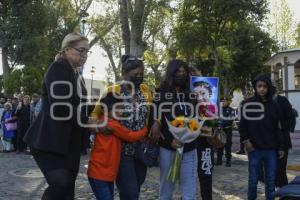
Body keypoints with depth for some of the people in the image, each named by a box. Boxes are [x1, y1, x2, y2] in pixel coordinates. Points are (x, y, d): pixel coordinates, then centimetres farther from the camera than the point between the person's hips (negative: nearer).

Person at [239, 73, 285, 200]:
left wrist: (280, 147, 8)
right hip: (254, 149, -2)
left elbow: (277, 128, 10)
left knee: (271, 180, 9)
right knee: (253, 179, 6)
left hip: (271, 149, 2)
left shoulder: (274, 105, 7)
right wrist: (246, 140, -9)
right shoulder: (248, 104, -1)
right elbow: (243, 124, 2)